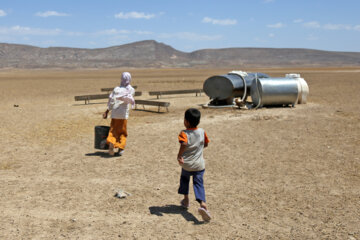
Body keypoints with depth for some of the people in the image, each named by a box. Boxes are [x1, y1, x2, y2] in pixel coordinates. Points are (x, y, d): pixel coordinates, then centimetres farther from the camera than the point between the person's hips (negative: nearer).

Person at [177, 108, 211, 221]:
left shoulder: (184, 133, -16)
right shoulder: (202, 132, -2)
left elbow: (184, 144, -36)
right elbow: (205, 144, 13)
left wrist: (179, 155, -26)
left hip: (186, 164, -1)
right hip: (199, 165, 2)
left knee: (184, 179, 26)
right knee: (198, 184, -1)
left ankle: (186, 200, 39)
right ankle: (203, 203, -25)